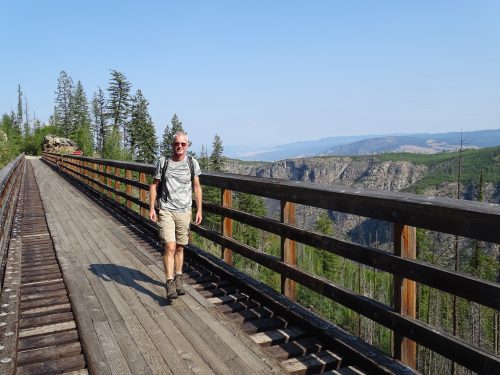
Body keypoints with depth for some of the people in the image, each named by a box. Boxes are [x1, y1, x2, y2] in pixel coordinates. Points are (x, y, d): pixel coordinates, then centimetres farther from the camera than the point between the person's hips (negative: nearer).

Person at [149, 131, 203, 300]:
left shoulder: (192, 163, 2)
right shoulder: (163, 161, -1)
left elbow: (197, 187, 8)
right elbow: (154, 185, 6)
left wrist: (199, 210, 4)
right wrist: (151, 208, 0)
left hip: (184, 211, 2)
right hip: (166, 210, -1)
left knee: (180, 247, 11)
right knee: (170, 247, -11)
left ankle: (178, 278, 28)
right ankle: (170, 283, -3)